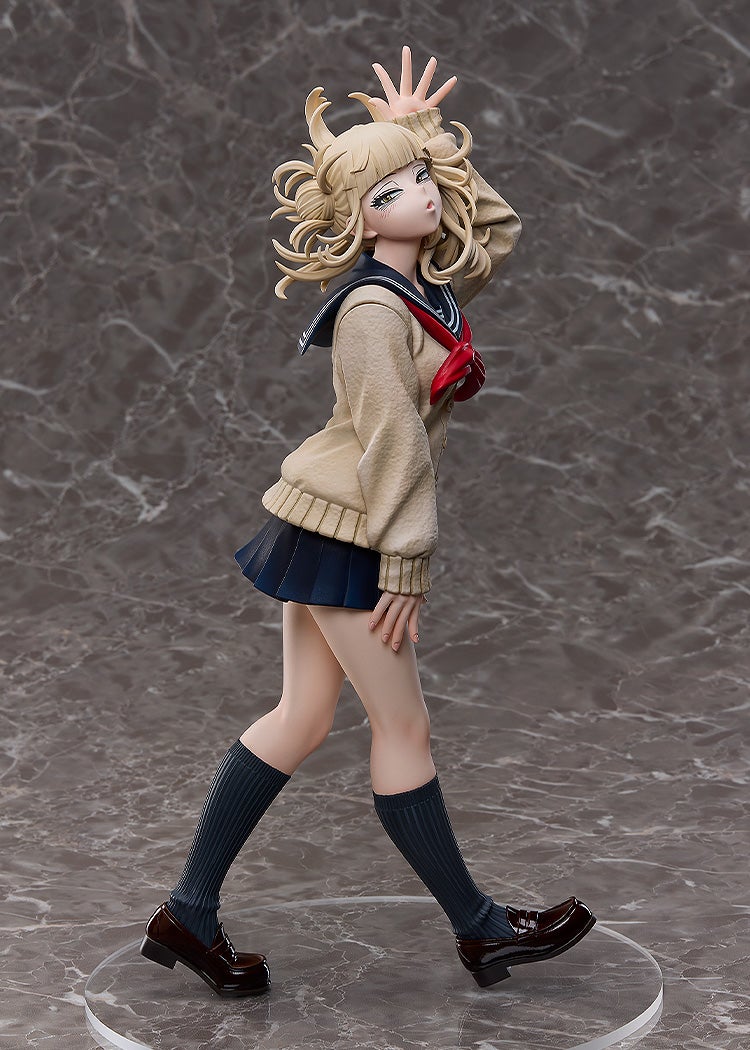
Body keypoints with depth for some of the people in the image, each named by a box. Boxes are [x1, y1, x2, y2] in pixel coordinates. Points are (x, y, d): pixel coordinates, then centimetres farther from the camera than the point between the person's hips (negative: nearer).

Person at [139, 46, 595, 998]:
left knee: (302, 719, 10)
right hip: (344, 528, -10)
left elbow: (499, 228, 23)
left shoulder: (428, 284, 9)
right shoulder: (374, 308, -18)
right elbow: (392, 440, -20)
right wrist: (403, 561, -19)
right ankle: (479, 929, 15)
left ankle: (190, 913, 15)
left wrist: (424, 134, 17)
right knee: (403, 726, 1)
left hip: (331, 526, 10)